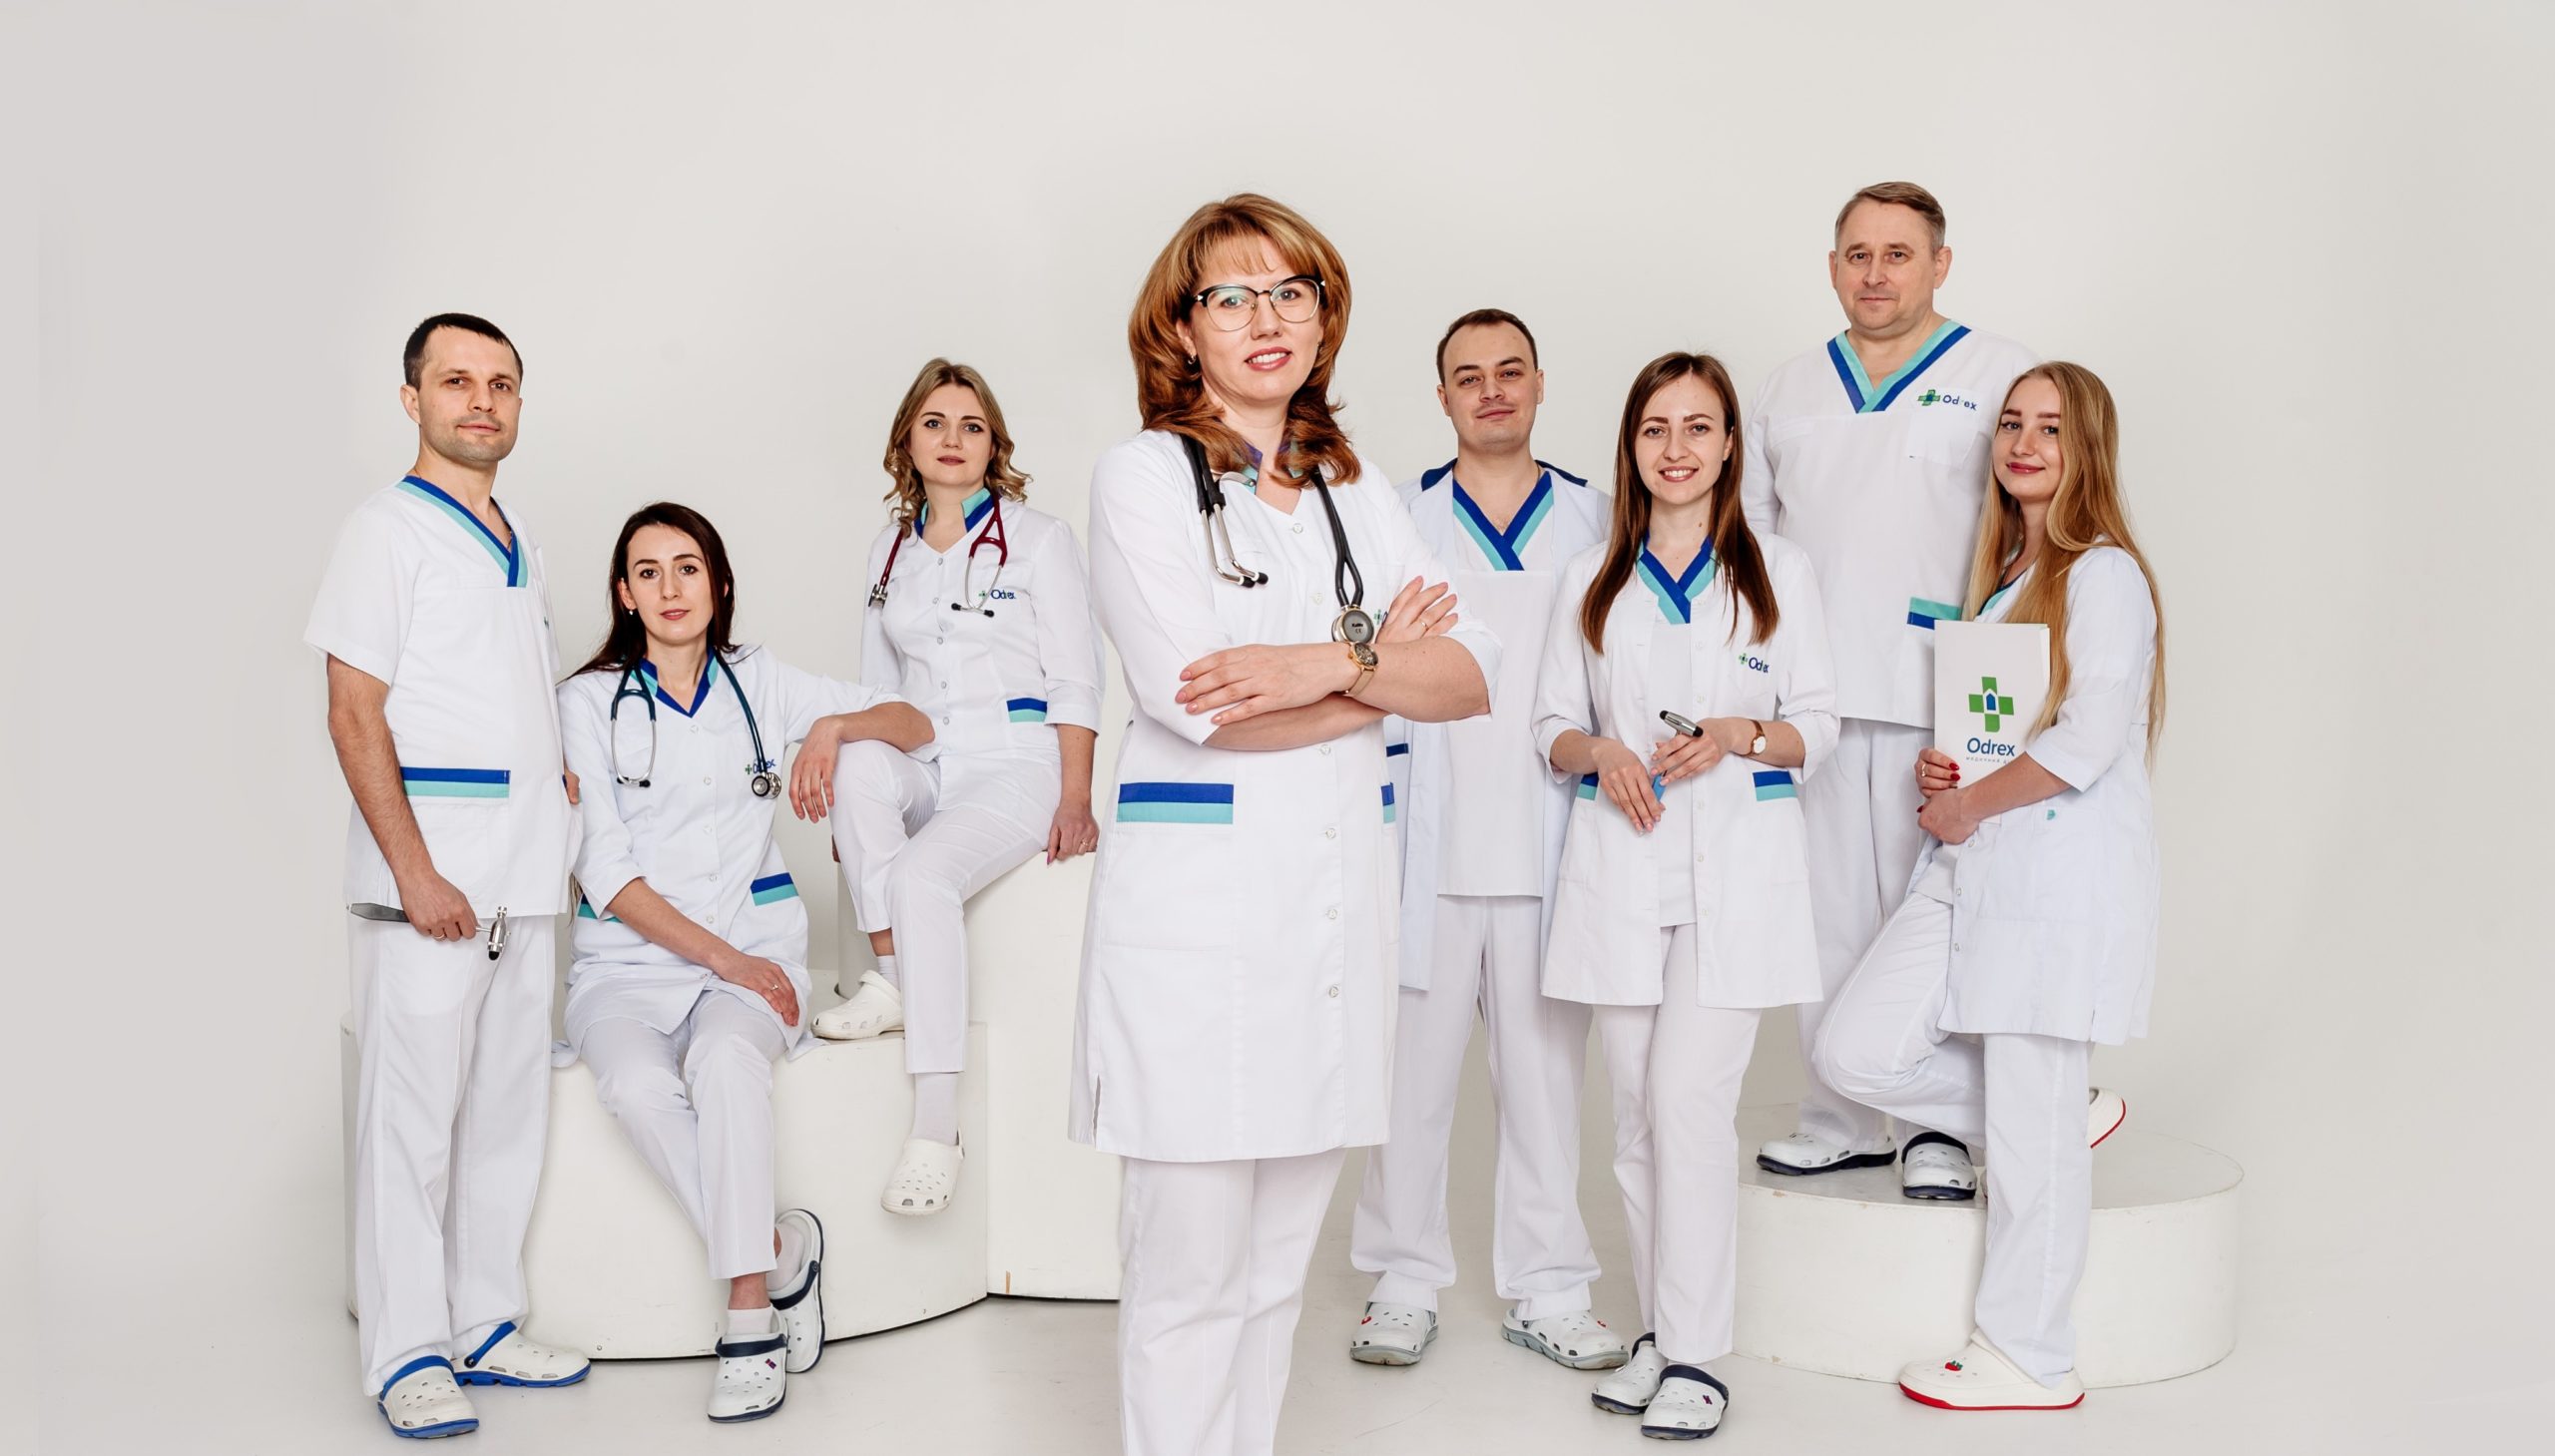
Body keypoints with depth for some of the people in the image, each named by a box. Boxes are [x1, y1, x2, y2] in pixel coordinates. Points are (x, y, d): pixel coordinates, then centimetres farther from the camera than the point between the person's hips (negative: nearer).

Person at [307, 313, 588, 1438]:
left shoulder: (517, 547, 18)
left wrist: (562, 839, 15)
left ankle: (484, 1324, 22)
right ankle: (407, 1356, 7)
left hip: (523, 877, 8)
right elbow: (355, 716, -11)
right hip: (430, 867, -7)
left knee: (508, 1110, 11)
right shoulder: (390, 529, -5)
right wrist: (414, 871, -18)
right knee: (413, 1112, -2)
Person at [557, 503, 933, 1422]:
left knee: (724, 1058, -33)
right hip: (629, 959, 0)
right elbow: (605, 872, -3)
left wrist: (837, 727, -10)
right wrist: (722, 958, -13)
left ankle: (750, 1318, -27)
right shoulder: (589, 701, 4)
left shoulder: (759, 683, 11)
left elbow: (915, 725, 12)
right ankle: (782, 1251, -16)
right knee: (636, 1083, -33)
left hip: (752, 948, 0)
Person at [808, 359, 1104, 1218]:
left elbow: (1074, 681, -1)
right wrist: (837, 737, 3)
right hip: (921, 767, 4)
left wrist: (1075, 799, -10)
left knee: (922, 873, -32)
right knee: (858, 761, -32)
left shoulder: (1038, 540, 4)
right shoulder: (890, 552, 18)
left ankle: (937, 1127, -32)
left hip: (1015, 767, -4)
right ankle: (892, 979, -22)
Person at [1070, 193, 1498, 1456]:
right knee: (1191, 1264, 0)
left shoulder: (1358, 491, 16)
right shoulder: (1141, 474, 0)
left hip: (1341, 882, 5)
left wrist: (1334, 663, -14)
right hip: (1197, 890, -5)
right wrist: (1383, 663, -3)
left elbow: (1471, 676, 4)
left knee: (1282, 1256, 13)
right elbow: (1197, 699, -13)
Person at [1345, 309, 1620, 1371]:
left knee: (1547, 1064, 6)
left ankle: (1547, 1291, 19)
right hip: (1426, 845, 0)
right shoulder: (1399, 519, 7)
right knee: (1411, 1064, 3)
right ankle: (1406, 1281, 18)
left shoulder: (1596, 521, 9)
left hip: (1548, 844, 1)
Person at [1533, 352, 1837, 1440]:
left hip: (1735, 865, -2)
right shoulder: (1590, 579, 12)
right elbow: (1554, 726, 13)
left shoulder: (1778, 571, 7)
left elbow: (1819, 727, 6)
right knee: (1636, 1109, 5)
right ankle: (1659, 1331, 18)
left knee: (1689, 1096, -11)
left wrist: (1739, 734, -13)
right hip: (1620, 862, 3)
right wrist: (1601, 752, -9)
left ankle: (1696, 1355, -1)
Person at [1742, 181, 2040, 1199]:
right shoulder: (1787, 392, 18)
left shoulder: (2005, 378, 6)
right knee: (1827, 911, 7)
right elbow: (1748, 540, 21)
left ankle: (1942, 1130, 10)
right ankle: (1840, 1119, 18)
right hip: (1811, 698, 4)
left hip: (1945, 703, -4)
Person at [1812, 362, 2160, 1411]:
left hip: (2064, 870, -8)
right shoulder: (2001, 570, 18)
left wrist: (1969, 807, -9)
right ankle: (2071, 1119, 21)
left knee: (2026, 1127, -1)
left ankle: (2028, 1361, 15)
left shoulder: (2103, 574, -9)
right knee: (1854, 1053, 1)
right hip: (1969, 864, 8)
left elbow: (2087, 741, -18)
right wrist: (1937, 765, 5)